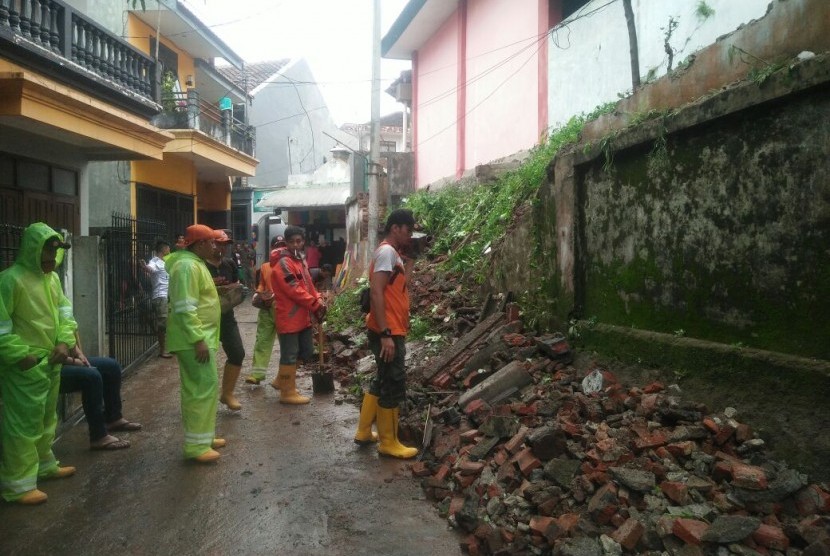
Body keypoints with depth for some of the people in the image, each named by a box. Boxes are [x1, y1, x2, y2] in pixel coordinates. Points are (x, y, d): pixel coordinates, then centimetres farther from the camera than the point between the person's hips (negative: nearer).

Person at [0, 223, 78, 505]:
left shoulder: (52, 277, 7)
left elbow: (64, 312, 14)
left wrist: (65, 342, 0)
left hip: (51, 362, 8)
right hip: (25, 367, -8)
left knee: (46, 418, 21)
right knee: (24, 424, -1)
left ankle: (45, 465, 38)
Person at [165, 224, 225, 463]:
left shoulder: (195, 263, 16)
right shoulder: (187, 266, -18)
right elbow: (185, 308, -24)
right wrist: (198, 340, -26)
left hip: (200, 337, 11)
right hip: (194, 340, -11)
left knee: (198, 388, 15)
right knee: (205, 387, -8)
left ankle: (203, 436, 25)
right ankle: (196, 444, -2)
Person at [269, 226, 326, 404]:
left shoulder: (300, 260, 15)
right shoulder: (283, 263, -16)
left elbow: (308, 284, 17)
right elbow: (294, 290, -21)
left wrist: (318, 299, 0)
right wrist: (315, 304, -15)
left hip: (303, 316, 10)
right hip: (289, 318, -10)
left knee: (306, 352, 18)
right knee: (289, 354, 0)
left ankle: (281, 380, 33)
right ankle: (288, 392, 11)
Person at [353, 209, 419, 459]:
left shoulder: (393, 254, 17)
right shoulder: (386, 251, -14)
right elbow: (376, 293, -23)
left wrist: (410, 260, 10)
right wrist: (385, 334, -25)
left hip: (393, 332, 10)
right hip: (387, 333, -10)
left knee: (382, 382, 19)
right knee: (394, 386, -1)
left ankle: (364, 432, 30)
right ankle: (388, 443, 12)